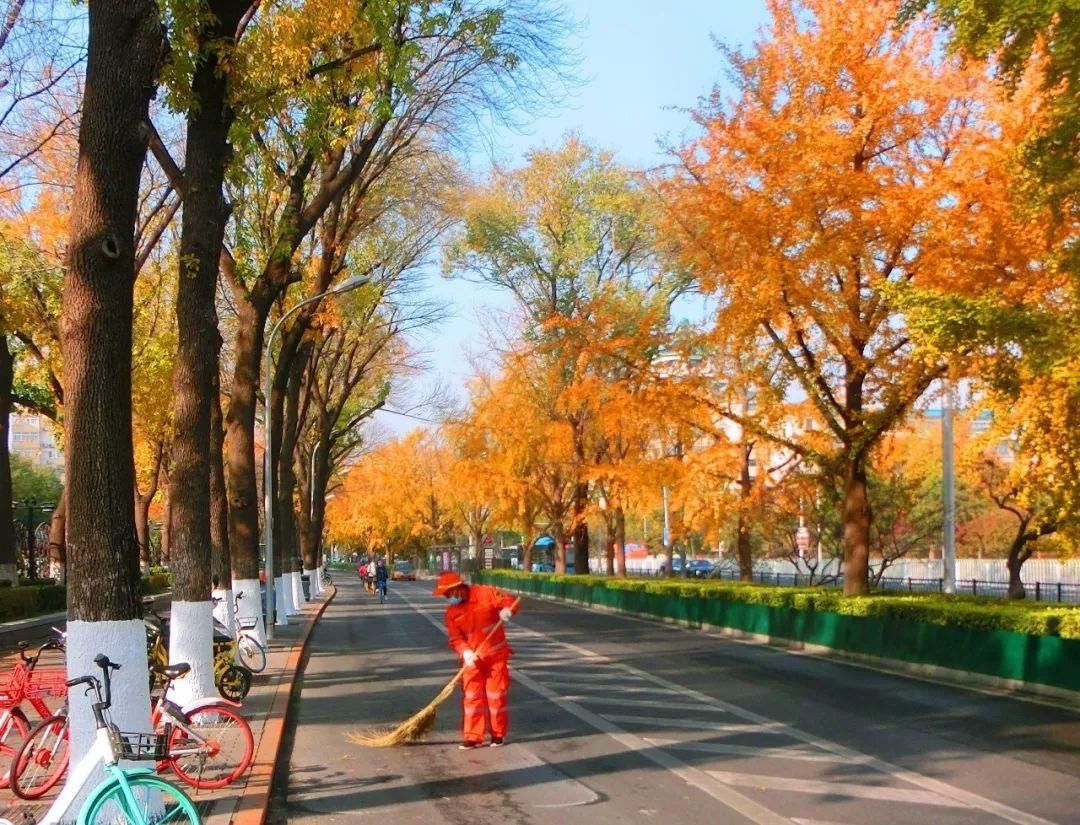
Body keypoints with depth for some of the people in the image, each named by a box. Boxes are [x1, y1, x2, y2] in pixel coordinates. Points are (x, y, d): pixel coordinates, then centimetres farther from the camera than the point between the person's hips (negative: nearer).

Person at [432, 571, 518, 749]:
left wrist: (507, 610, -31)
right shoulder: (452, 613, 0)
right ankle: (473, 736, 7)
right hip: (473, 658, 3)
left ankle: (498, 734, 18)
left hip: (497, 654, -2)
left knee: (497, 694, 5)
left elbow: (509, 601, -8)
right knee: (472, 696, 0)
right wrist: (465, 652, -21)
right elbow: (455, 639, -3)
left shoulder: (485, 593, -10)